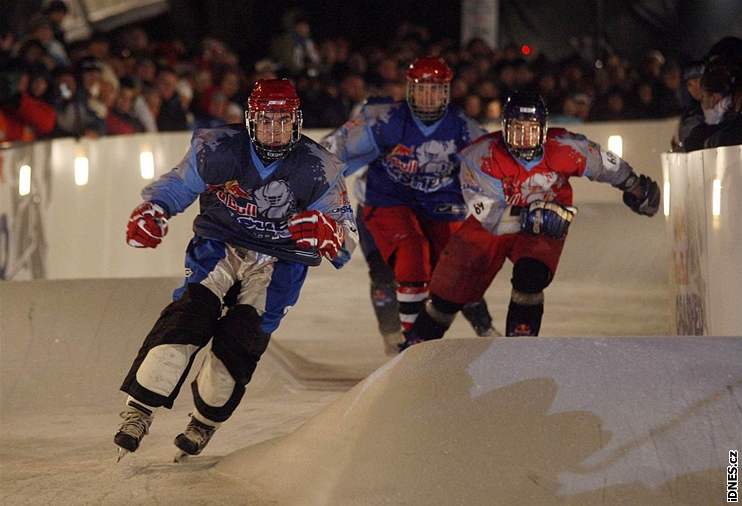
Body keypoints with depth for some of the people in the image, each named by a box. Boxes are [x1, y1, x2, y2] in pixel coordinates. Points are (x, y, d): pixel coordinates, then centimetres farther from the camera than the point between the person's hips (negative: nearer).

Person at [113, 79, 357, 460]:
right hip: (219, 248, 0)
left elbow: (346, 235, -7)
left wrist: (327, 232, -31)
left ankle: (205, 421, 8)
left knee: (241, 338, -16)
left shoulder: (316, 168, -11)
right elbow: (177, 184, 5)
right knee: (188, 317, -21)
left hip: (277, 265, 0)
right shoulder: (219, 149, -11)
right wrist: (150, 211, -15)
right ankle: (140, 410, -17)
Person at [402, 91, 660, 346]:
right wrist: (532, 217, -36)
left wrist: (634, 186, 8)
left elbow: (604, 163, -4)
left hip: (544, 229, 0)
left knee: (530, 277, -29)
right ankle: (417, 342, 25)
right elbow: (491, 217, -28)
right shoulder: (480, 157, -28)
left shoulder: (563, 149, -24)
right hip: (491, 227, 0)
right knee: (450, 289, 1)